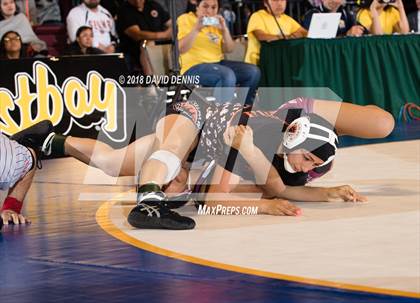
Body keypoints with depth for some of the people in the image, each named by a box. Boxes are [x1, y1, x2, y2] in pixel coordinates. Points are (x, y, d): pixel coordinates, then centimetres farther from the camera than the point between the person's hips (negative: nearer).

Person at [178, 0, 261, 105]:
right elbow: (181, 49, -16)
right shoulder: (185, 19, -3)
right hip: (194, 67, -7)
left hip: (218, 63, 7)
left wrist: (224, 29, -10)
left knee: (253, 72, -7)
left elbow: (228, 49, 6)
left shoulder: (216, 22, 14)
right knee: (228, 75, -34)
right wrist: (196, 28, -26)